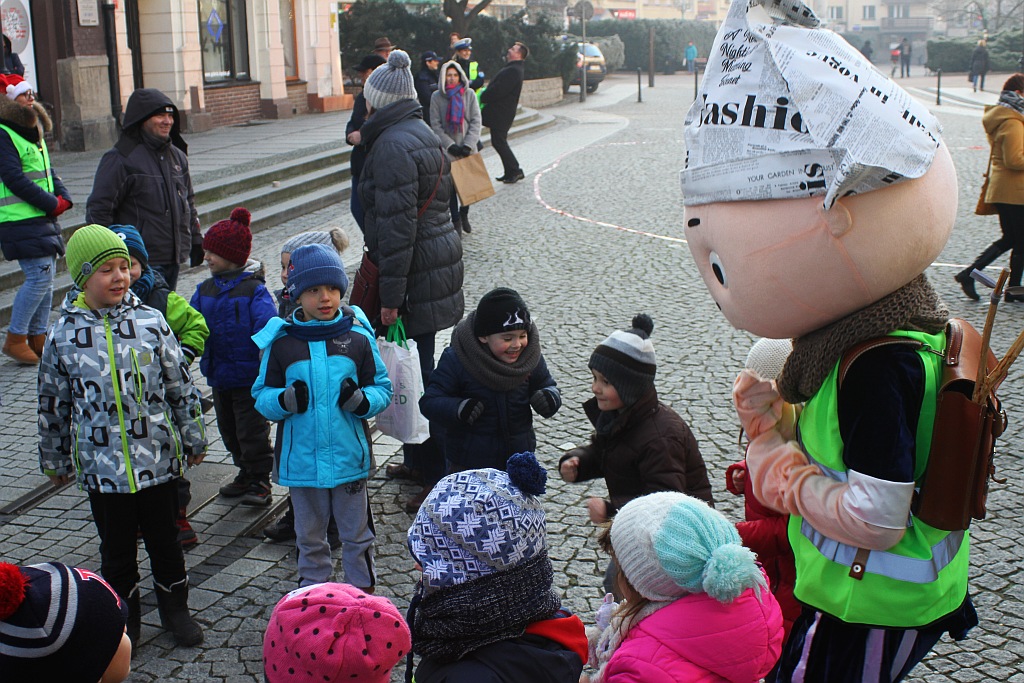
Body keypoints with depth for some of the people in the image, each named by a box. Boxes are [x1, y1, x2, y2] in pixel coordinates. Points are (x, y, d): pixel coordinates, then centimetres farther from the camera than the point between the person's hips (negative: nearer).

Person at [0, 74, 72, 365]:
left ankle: (37, 338, 18)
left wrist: (63, 198, 2)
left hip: (45, 220, 9)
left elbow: (48, 171, 21)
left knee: (45, 278, 9)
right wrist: (52, 204, -13)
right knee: (39, 277, -12)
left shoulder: (34, 132, 18)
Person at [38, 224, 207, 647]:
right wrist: (54, 461, 12)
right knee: (117, 548, 14)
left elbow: (181, 387, 2)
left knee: (164, 540, 15)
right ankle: (124, 620, 34)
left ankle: (175, 608, 36)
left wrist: (194, 439, 8)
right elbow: (53, 406, 5)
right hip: (101, 466, 0)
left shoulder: (150, 322, -7)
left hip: (159, 459, 0)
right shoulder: (63, 335, -6)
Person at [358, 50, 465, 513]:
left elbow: (397, 224, -22)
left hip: (414, 273, -10)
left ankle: (439, 478, 2)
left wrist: (391, 295, -20)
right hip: (440, 257, 10)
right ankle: (417, 460, 32)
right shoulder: (424, 134, 14)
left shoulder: (392, 145, -17)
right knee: (415, 366, 19)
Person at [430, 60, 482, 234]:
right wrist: (450, 145, -11)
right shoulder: (437, 97, -1)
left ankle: (464, 214, 24)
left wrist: (468, 144, -11)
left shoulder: (469, 94, 1)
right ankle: (456, 219, 12)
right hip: (447, 150, -1)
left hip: (468, 149, 1)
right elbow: (435, 125, -3)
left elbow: (476, 121, -1)